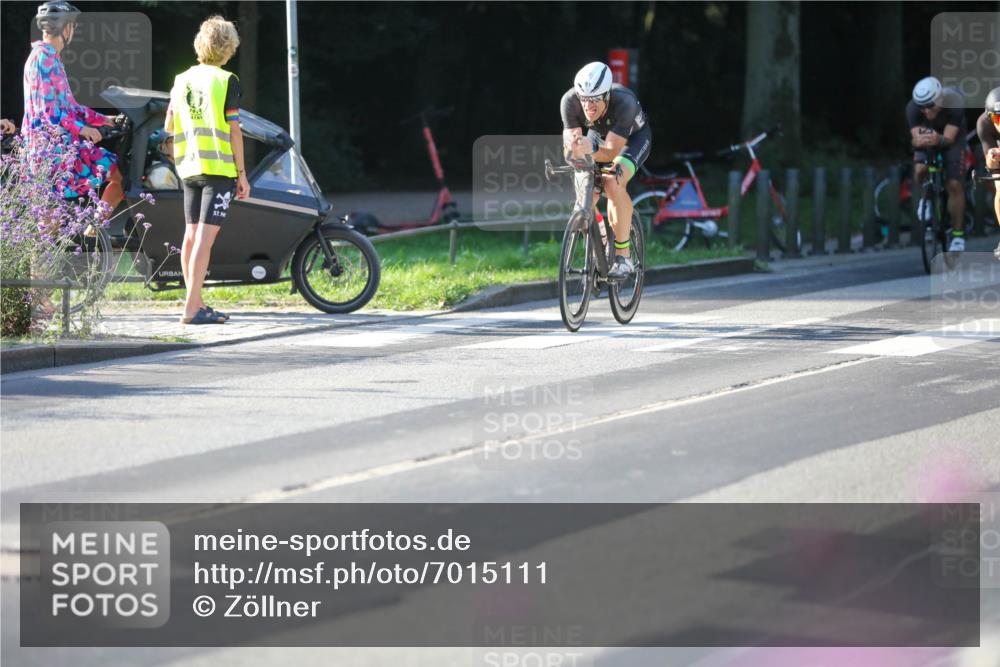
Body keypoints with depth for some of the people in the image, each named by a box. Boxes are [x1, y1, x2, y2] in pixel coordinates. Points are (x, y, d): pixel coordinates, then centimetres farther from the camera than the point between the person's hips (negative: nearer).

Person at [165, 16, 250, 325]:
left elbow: (169, 125, 16)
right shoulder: (226, 80, -7)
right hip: (219, 166, -6)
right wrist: (242, 174, -5)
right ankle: (192, 308, -16)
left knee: (191, 234, 12)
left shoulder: (182, 79, 10)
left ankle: (196, 303, 18)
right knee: (206, 235, -10)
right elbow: (233, 130, -9)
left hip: (188, 167, 6)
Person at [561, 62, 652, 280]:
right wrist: (572, 146, -52)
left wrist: (590, 151, -60)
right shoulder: (570, 101, -32)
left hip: (634, 137, -4)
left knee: (613, 183, -30)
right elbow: (569, 140, -29)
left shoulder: (625, 102, -41)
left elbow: (611, 152, -40)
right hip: (598, 134, 4)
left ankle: (623, 257, -20)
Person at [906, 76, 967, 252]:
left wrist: (939, 140, -63)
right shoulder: (913, 108, -32)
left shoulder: (953, 103, -37)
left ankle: (958, 233, 0)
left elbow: (949, 138, -41)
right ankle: (927, 198, 7)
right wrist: (918, 140, -61)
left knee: (954, 185, -14)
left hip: (952, 137, -1)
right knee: (920, 170, -27)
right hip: (927, 135, 1)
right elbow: (915, 138, -37)